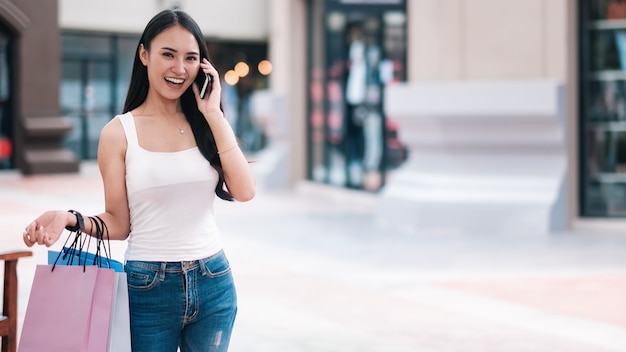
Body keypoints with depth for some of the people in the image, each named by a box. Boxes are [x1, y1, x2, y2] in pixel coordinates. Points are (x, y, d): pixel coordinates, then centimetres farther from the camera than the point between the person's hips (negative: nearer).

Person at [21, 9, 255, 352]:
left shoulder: (209, 125, 4)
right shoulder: (119, 133, -3)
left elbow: (244, 192, -11)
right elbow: (118, 223, 0)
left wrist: (213, 115, -9)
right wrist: (71, 220, -19)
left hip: (213, 283, 3)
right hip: (148, 287, -2)